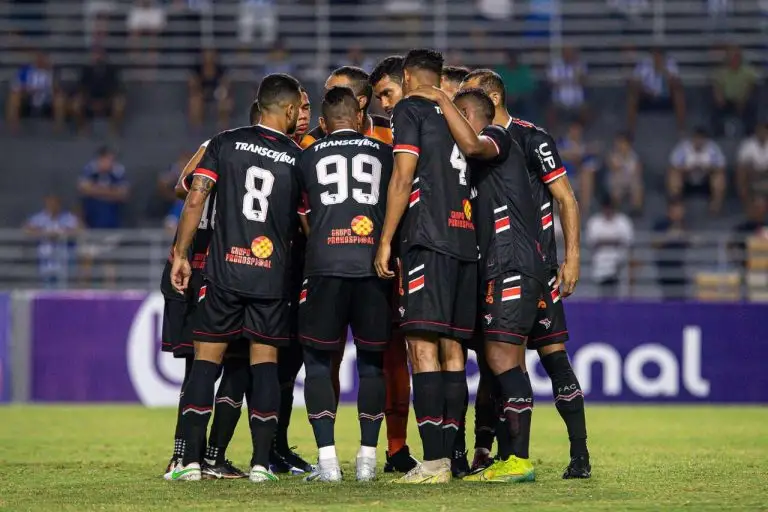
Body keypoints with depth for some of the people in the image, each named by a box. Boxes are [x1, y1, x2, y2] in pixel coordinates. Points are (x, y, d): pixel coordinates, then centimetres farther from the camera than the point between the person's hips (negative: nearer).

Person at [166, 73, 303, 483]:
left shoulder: (225, 143, 2)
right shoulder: (298, 158, 4)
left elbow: (196, 199, -3)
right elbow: (304, 223, 8)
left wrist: (180, 254, 2)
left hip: (224, 269, 0)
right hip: (272, 275, 0)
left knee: (206, 358, 3)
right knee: (265, 360, 6)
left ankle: (190, 460, -3)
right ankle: (261, 462, 1)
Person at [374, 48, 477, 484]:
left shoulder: (411, 110, 1)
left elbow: (403, 178, -6)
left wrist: (386, 240, -5)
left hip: (428, 241, -7)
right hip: (467, 240, 7)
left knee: (423, 346, -11)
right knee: (452, 350, 8)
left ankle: (434, 460, -19)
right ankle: (449, 456, 6)